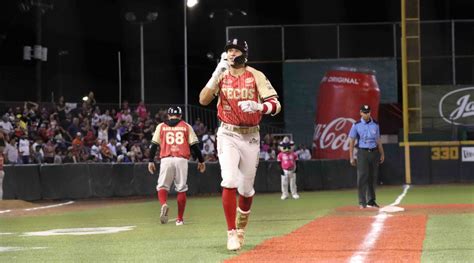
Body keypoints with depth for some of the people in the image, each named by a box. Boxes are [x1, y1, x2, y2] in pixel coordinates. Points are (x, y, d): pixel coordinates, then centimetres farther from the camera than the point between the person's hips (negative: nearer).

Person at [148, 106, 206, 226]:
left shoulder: (161, 126, 13)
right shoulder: (186, 126, 12)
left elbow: (154, 144, 6)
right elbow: (194, 144, 6)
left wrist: (151, 161, 8)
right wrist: (201, 161, 11)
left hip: (166, 159, 0)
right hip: (181, 160, 0)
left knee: (162, 186, 5)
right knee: (181, 189, 8)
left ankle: (164, 204, -26)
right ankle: (180, 219, 7)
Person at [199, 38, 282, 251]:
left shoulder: (256, 76, -3)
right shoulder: (221, 76, 1)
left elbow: (276, 105, -10)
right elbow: (203, 100, -13)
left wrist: (259, 106, -31)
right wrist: (217, 73, -21)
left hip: (251, 136, 1)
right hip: (228, 135, -1)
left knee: (246, 188, 9)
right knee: (229, 181, -19)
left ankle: (241, 227, 36)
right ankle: (231, 233, -13)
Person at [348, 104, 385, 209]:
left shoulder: (375, 125, 9)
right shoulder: (356, 125, 0)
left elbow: (378, 140, 16)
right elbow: (351, 142, 0)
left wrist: (382, 154, 11)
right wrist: (351, 158, -5)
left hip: (374, 153, 4)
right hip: (362, 153, -3)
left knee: (373, 177, 7)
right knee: (362, 177, -9)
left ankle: (371, 201, 16)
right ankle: (362, 202, -9)